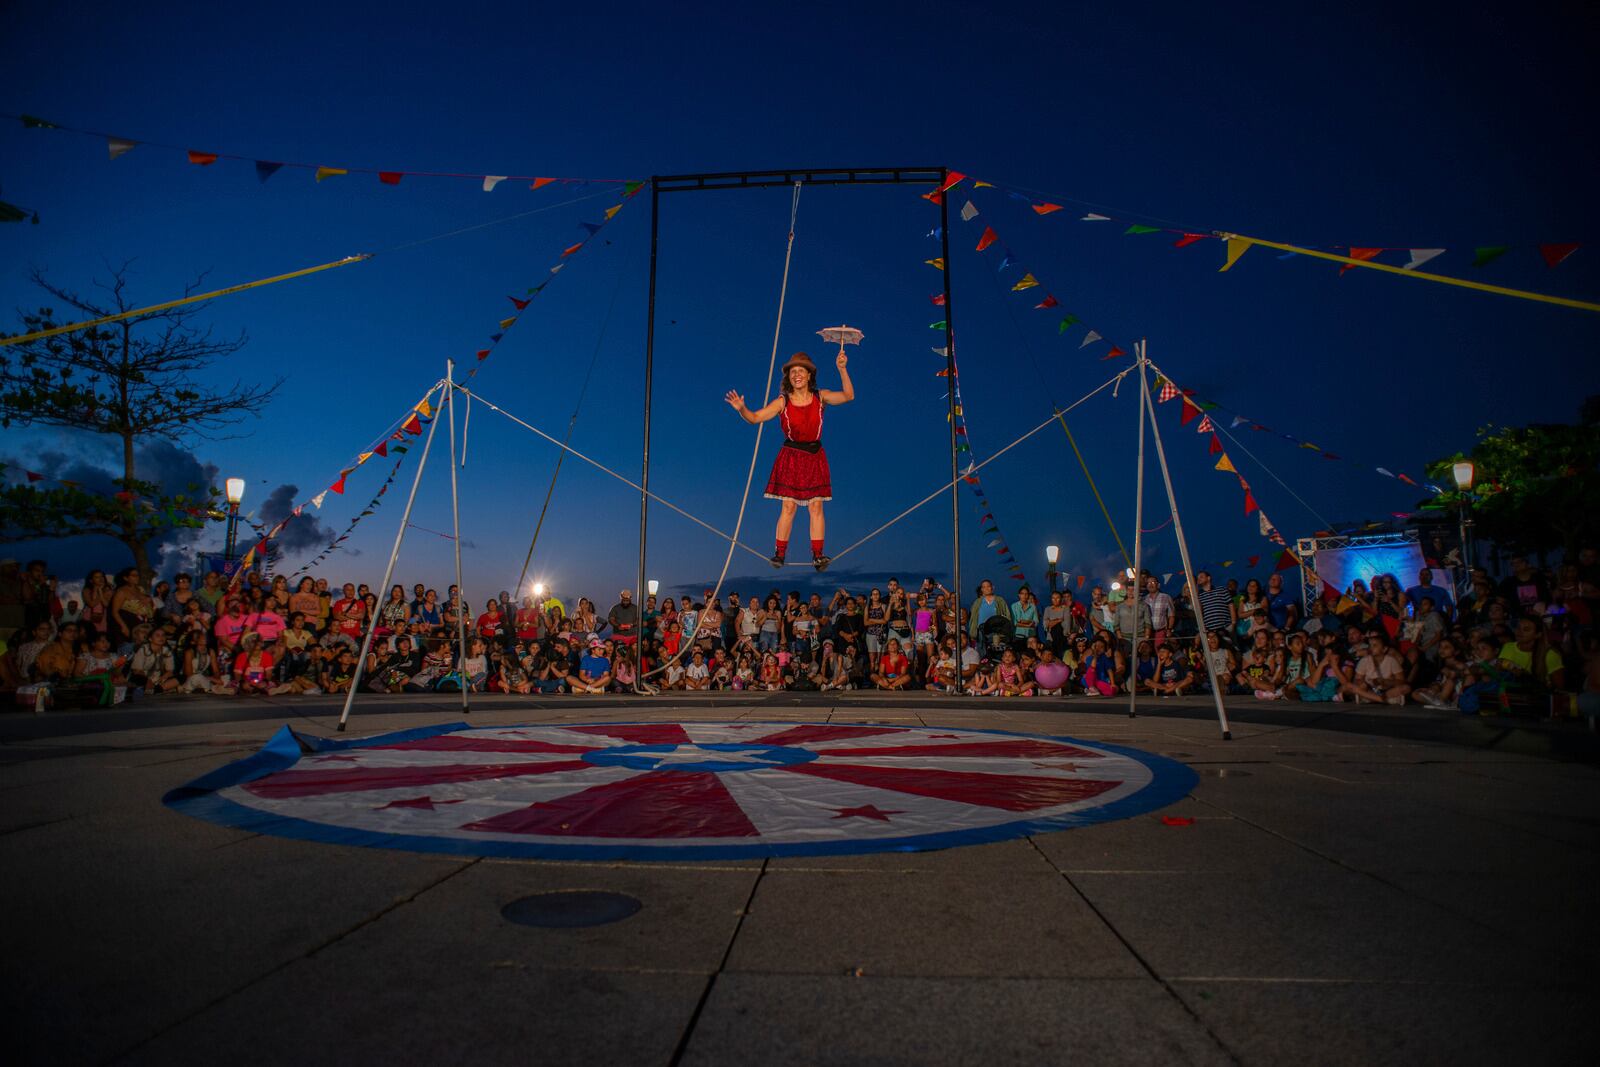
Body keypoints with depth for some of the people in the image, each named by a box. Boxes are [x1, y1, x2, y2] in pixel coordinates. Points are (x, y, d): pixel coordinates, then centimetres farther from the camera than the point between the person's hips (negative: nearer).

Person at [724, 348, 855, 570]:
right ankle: (780, 553, 3)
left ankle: (817, 555, -1)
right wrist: (741, 409, -27)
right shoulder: (783, 401, -2)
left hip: (815, 458, 1)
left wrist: (842, 369, -20)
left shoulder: (820, 397, 1)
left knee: (816, 506, -3)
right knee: (788, 506, -5)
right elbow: (755, 418, -7)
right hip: (791, 458, -1)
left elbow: (848, 396, -10)